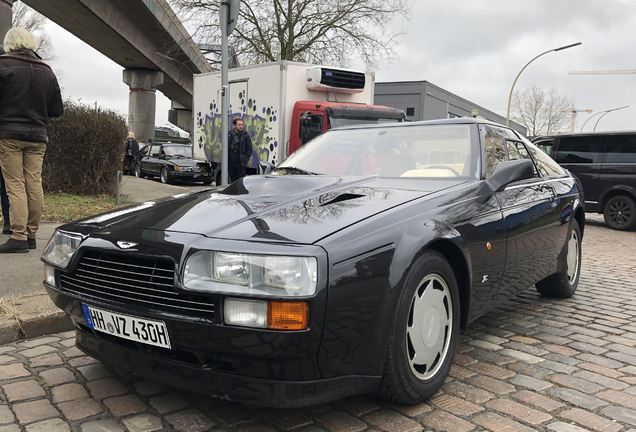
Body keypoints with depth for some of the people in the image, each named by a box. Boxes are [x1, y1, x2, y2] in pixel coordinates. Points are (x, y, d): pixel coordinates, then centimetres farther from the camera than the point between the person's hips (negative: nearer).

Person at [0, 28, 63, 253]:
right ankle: (31, 235, 10)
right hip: (37, 136, 4)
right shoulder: (47, 72, 10)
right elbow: (57, 110, 11)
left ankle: (19, 237, -6)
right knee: (35, 185, 5)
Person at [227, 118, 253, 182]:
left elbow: (249, 150, -1)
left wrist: (245, 162, -9)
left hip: (240, 163, -3)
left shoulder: (245, 136, -1)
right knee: (233, 181, 10)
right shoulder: (229, 135, 8)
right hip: (231, 163, 3)